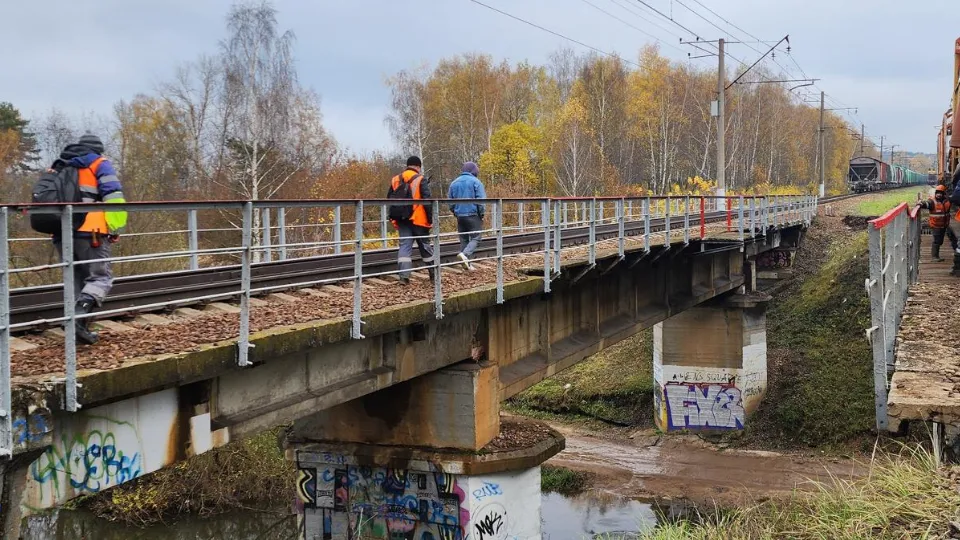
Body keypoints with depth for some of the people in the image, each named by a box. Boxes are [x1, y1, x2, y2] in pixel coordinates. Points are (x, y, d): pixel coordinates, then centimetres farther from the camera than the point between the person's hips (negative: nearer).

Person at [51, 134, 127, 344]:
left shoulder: (59, 167, 25)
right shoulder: (100, 164, 6)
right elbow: (113, 196, -8)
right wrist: (116, 228, -3)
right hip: (90, 232, -6)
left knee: (76, 281, 15)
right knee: (101, 278, -3)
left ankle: (80, 327, 8)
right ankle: (79, 315, -27)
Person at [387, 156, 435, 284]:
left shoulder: (395, 180, 9)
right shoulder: (420, 180, -7)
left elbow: (389, 200, 12)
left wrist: (395, 217, 20)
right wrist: (430, 219, -6)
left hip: (402, 220, 3)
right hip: (418, 220, -3)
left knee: (404, 246, 3)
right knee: (425, 245, 9)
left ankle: (404, 275, -11)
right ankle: (433, 273, 20)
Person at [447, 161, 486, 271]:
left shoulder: (454, 183, 12)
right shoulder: (476, 182, -6)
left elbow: (450, 201, 14)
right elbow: (480, 200, -11)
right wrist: (481, 214, 0)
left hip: (460, 216, 5)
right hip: (473, 215, -5)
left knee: (463, 239, 11)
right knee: (475, 238, -2)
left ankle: (467, 264, 10)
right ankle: (465, 254, -26)